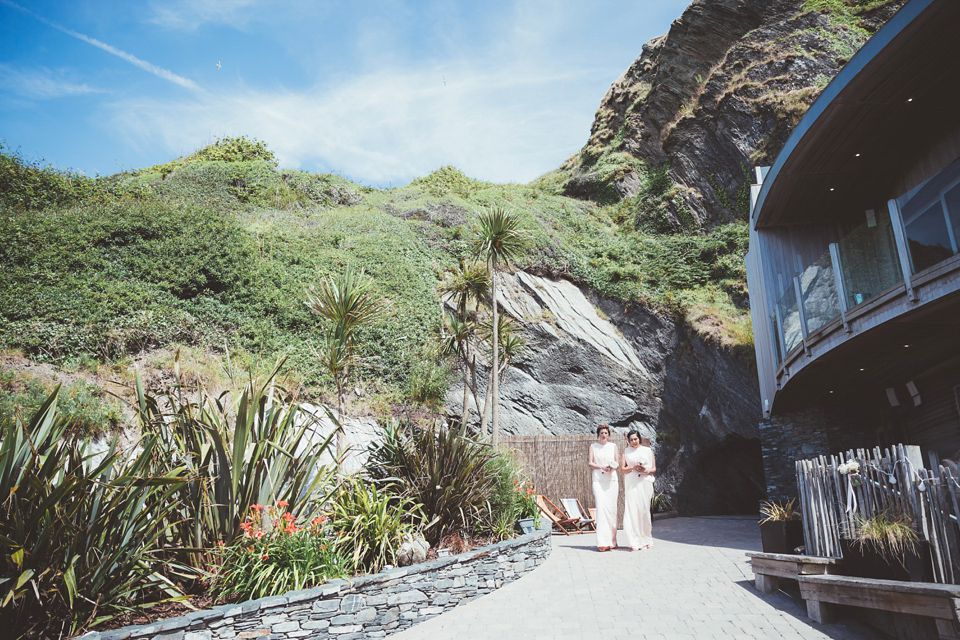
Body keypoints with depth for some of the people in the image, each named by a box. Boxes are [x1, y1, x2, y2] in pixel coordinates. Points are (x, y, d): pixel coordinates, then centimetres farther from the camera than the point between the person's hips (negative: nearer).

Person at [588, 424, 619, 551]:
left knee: (612, 508, 0)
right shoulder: (593, 446, 9)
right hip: (598, 480, -2)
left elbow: (617, 462, 14)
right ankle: (603, 542, -15)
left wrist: (613, 467, -9)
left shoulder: (613, 446, 13)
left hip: (612, 480, 2)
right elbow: (589, 463, 4)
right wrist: (601, 467, -13)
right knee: (601, 507, -13)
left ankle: (612, 540, 13)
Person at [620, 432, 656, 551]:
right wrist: (633, 468, -10)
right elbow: (622, 469, 7)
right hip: (631, 484, -1)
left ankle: (646, 540, 14)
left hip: (645, 482, 1)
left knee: (644, 510, 1)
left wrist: (647, 470, -9)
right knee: (632, 510, -10)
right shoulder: (626, 451, 13)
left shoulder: (648, 450, 14)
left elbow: (654, 468, 12)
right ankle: (635, 542, -9)